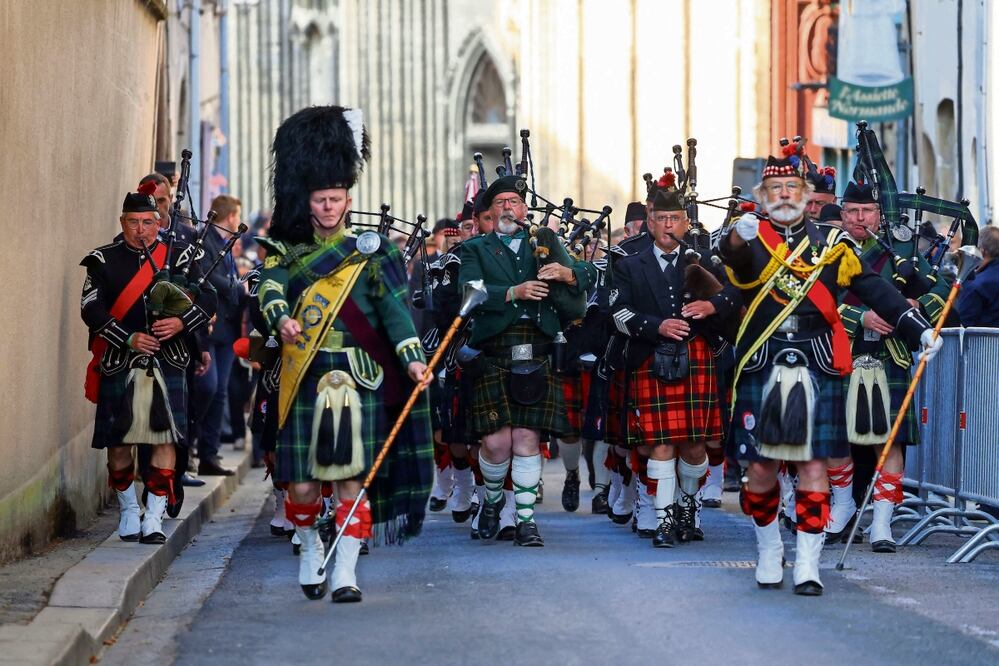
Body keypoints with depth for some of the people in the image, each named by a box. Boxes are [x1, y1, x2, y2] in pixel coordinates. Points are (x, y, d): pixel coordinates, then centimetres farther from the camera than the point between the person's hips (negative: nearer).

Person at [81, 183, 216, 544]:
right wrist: (129, 339, -15)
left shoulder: (178, 256, 7)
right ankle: (128, 510, 24)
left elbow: (208, 299, 4)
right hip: (119, 365, 0)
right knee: (118, 441, 5)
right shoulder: (103, 260, 4)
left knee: (165, 439, -7)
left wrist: (181, 322, -15)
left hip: (167, 365, 0)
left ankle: (154, 519, -4)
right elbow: (92, 309, -4)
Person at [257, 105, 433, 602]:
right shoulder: (288, 251, 9)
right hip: (305, 379, 1)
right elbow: (271, 288, -9)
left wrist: (412, 357, -15)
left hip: (358, 379, -1)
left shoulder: (372, 252, 7)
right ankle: (309, 545, 29)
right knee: (301, 485, 1)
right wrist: (281, 319, -31)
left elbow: (394, 307, -1)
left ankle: (346, 573, 2)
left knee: (351, 480, -4)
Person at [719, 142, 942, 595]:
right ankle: (769, 549, 23)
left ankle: (807, 564, 1)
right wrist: (738, 240, -43)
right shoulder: (750, 240, 5)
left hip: (817, 371, 1)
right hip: (761, 369, -1)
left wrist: (919, 329, -3)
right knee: (761, 468, 2)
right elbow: (740, 267, -19)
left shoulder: (832, 243, 12)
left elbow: (875, 290, 8)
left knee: (813, 464, -3)